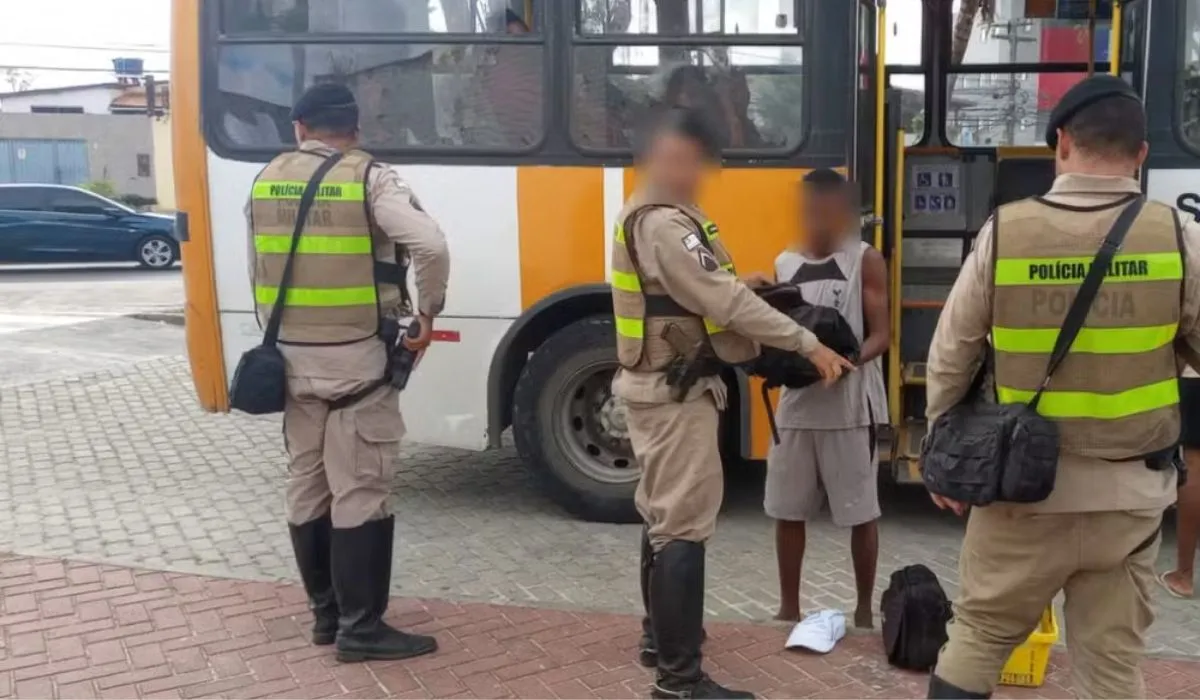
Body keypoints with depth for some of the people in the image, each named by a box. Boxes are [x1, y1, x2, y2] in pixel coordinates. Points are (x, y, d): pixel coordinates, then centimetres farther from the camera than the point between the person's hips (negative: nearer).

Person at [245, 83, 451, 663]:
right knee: (358, 494, -1)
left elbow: (257, 273, 14)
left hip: (291, 358, 6)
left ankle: (325, 612, 25)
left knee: (307, 488, 14)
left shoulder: (266, 183, 8)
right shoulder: (369, 179, -9)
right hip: (354, 359, -5)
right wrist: (428, 312, -8)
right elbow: (430, 246, -22)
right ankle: (360, 627, 5)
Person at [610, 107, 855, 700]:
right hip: (675, 393, -11)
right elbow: (725, 301, -24)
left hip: (658, 386, 11)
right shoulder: (665, 224, -20)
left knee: (664, 514, 20)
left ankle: (660, 635, 34)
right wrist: (808, 345, -20)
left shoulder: (647, 215, 14)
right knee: (684, 526, -8)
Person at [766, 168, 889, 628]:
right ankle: (789, 607, 23)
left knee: (861, 513, 5)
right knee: (787, 510, 9)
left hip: (851, 405, -4)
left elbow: (880, 336, -7)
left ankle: (864, 609, 20)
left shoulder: (865, 261, -2)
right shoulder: (784, 263, 10)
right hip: (796, 403, 4)